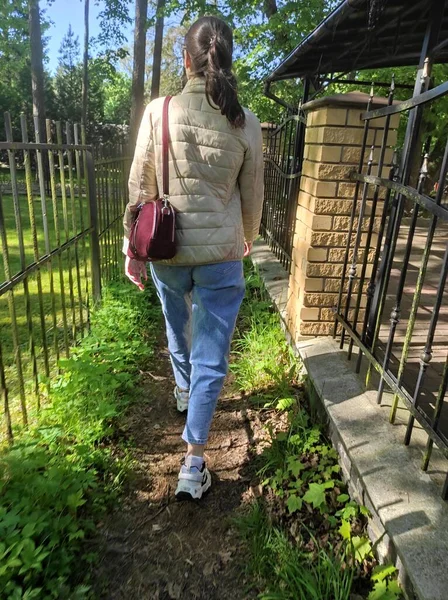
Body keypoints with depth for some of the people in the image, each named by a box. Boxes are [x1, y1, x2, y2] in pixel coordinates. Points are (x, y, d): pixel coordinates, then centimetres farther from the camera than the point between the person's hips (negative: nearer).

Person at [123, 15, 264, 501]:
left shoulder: (158, 111, -5)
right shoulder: (245, 123, -4)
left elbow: (139, 187, -4)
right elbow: (252, 195, 4)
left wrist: (132, 247, 6)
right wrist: (247, 239, 22)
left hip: (167, 250, 2)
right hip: (221, 253, -1)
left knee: (177, 329, 28)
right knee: (211, 359, 7)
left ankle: (184, 391, 56)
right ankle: (193, 463, 11)